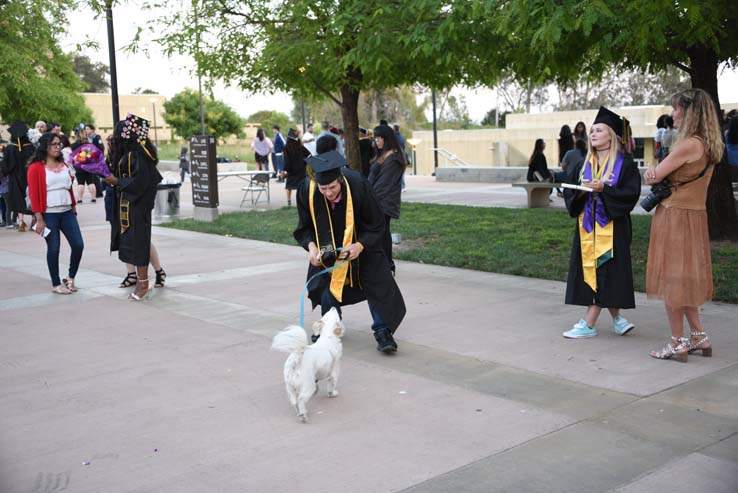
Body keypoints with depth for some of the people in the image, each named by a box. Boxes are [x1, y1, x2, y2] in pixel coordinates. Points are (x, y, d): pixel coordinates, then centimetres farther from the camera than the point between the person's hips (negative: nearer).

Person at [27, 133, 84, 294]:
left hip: (67, 213, 5)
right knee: (53, 249, 0)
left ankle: (70, 278, 18)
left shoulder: (64, 165, 13)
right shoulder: (36, 168, -5)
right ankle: (56, 284, 13)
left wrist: (74, 208, 16)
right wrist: (39, 218, -13)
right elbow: (33, 194, -9)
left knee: (78, 245, 0)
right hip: (49, 214, -5)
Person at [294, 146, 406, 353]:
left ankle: (382, 331, 3)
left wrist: (360, 246, -35)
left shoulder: (358, 186, -32)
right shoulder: (307, 191, -26)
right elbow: (305, 227, -10)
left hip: (361, 244, -2)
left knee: (378, 285, -9)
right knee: (326, 288, 0)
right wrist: (311, 245, -29)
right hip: (328, 246, 2)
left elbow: (376, 226, -21)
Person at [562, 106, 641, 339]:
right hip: (587, 225, 6)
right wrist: (579, 192, -12)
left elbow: (631, 193, -14)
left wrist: (604, 189, -23)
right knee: (590, 271, 7)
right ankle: (616, 318, 22)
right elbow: (568, 188, 9)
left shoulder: (624, 163, -6)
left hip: (612, 226, -6)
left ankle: (588, 324, 0)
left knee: (603, 272, -4)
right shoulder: (585, 164, 11)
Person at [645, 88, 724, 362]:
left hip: (675, 216, -9)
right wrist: (657, 172, -10)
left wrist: (654, 173, 7)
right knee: (684, 279, 17)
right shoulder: (707, 145, 10)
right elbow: (657, 176, 11)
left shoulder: (688, 145, -19)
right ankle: (699, 337, 21)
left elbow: (652, 177, -14)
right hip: (694, 216, 9)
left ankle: (678, 344, 7)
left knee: (671, 279, 0)